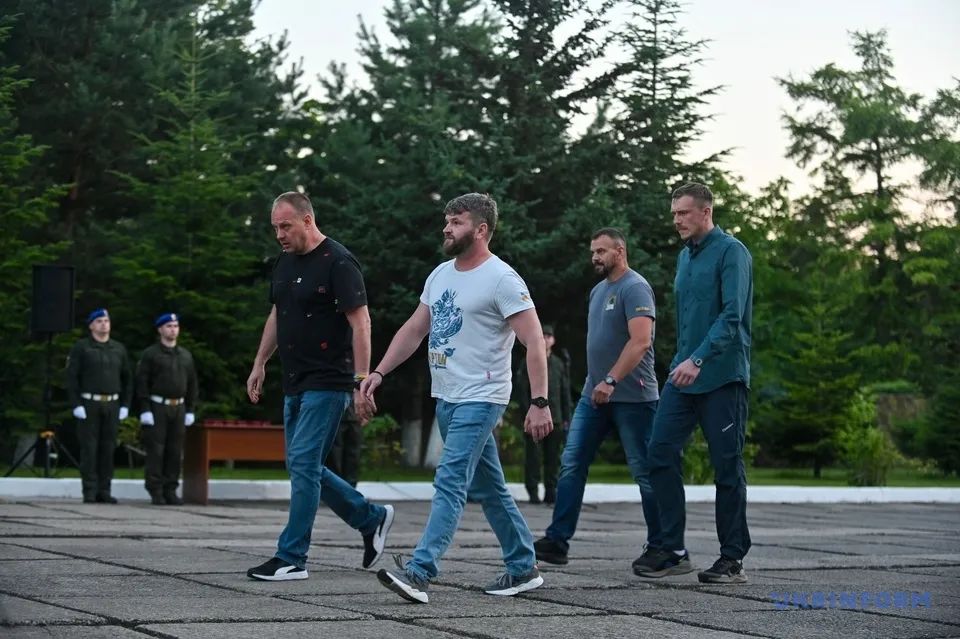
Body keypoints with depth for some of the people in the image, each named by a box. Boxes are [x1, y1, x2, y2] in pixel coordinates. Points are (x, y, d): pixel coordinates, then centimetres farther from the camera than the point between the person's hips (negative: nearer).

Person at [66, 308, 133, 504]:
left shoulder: (119, 349, 10)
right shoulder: (81, 347, -1)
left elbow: (127, 379, 13)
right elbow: (71, 378, -6)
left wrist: (125, 406, 4)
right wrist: (76, 405, -14)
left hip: (112, 405, 3)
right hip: (88, 405, -3)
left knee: (108, 449, 3)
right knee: (89, 449, -4)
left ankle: (104, 491, 8)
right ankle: (89, 492, -1)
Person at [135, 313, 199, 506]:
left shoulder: (186, 356, 14)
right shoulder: (150, 354, -1)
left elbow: (192, 384, 15)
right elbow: (142, 383, -6)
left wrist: (191, 410, 8)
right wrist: (145, 410, -13)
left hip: (178, 408, 4)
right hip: (157, 407, -4)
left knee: (175, 452, 3)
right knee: (155, 451, -5)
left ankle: (170, 491, 9)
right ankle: (156, 492, -2)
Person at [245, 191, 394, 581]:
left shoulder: (338, 263, -13)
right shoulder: (285, 262, 13)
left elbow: (361, 323, -16)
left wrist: (362, 383, -21)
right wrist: (260, 364, 21)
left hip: (327, 384, -9)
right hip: (295, 384, 9)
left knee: (303, 464, -10)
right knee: (304, 467, 11)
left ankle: (291, 558, -4)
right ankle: (372, 519, 25)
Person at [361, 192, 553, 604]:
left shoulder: (501, 279, -13)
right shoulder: (441, 275, 13)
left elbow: (534, 343, -16)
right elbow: (414, 330, 19)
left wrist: (539, 402, -23)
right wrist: (379, 372, 9)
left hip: (479, 399, -9)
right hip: (446, 399, 9)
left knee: (450, 482, -17)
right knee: (488, 488, 15)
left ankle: (419, 573, -24)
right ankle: (523, 569, 26)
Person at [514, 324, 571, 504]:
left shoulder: (559, 364, 15)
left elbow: (565, 393, 15)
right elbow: (520, 390, -1)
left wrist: (566, 418, 8)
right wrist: (528, 413, -10)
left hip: (555, 419, 3)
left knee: (553, 457, 3)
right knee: (533, 457, -5)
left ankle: (551, 491, 8)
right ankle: (533, 492, -1)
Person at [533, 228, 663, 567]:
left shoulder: (634, 288, -12)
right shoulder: (598, 291, 17)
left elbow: (640, 341, -23)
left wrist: (611, 380, -28)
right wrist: (597, 383, 18)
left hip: (631, 396, -9)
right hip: (594, 394, 9)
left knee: (645, 472, 0)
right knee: (571, 464, 1)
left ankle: (659, 547, 9)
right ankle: (557, 541, 1)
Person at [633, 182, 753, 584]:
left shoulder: (731, 252, -9)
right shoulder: (685, 256, 16)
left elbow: (732, 316, -20)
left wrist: (699, 359, -28)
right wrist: (682, 362, 18)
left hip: (722, 377, -7)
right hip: (683, 375, 8)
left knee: (727, 467, -1)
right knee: (661, 453, -1)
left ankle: (733, 559, 8)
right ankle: (673, 550, 5)